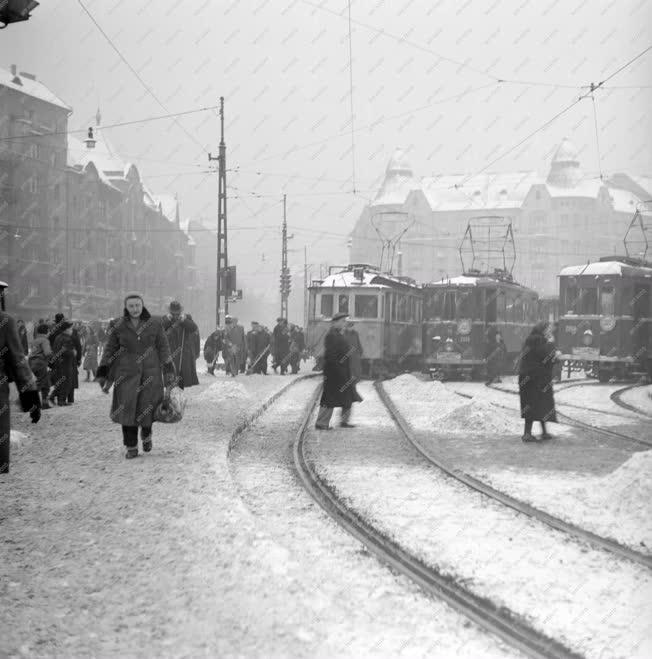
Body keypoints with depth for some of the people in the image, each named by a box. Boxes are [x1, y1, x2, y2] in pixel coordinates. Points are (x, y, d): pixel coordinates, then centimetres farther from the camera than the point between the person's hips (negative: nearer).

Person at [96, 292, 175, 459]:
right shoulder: (118, 326, 1)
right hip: (127, 373, 0)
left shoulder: (154, 324, 1)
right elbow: (110, 351, 7)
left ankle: (146, 434, 29)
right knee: (127, 408, -7)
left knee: (148, 408, -3)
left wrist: (169, 372, 1)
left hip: (150, 372, 0)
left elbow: (163, 348, 5)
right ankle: (131, 447, 1)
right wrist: (103, 375, 3)